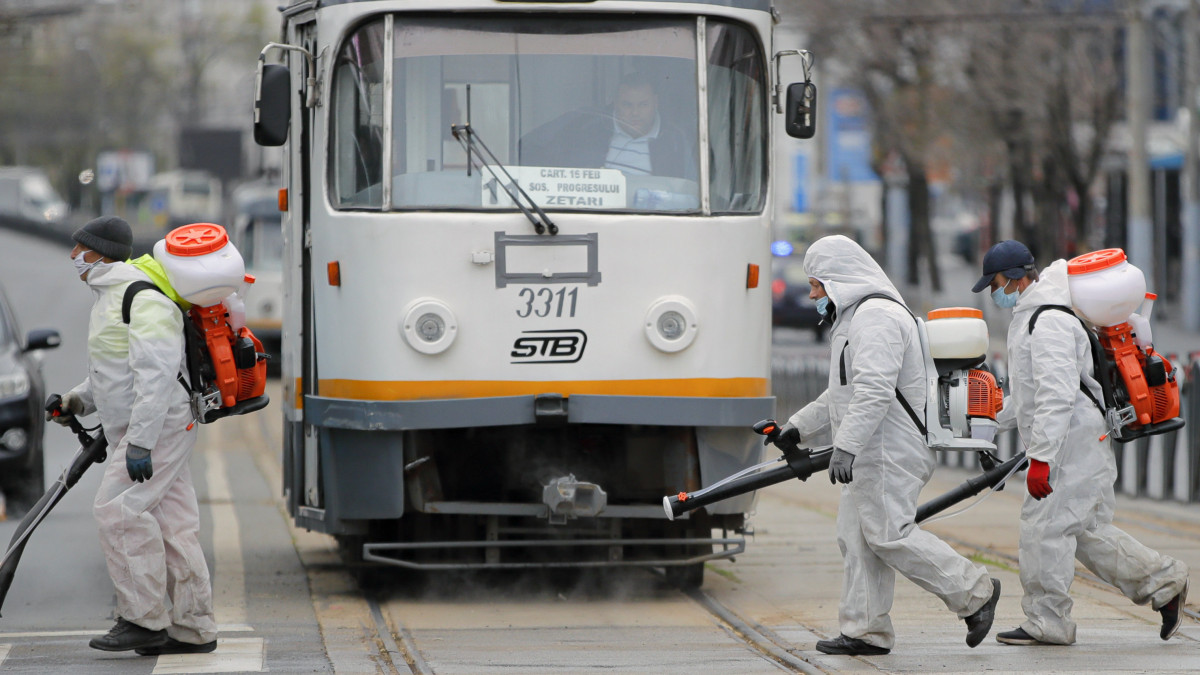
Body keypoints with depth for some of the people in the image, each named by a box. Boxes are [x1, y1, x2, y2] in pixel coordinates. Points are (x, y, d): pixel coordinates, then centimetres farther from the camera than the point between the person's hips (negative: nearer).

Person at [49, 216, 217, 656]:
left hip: (160, 424, -10)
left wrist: (141, 443, -30)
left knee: (118, 510, -15)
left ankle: (145, 619, -11)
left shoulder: (143, 300, -17)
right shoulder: (110, 295, 18)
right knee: (170, 524, 8)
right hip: (142, 429, 10)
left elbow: (156, 374, -26)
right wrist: (79, 400, 11)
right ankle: (193, 630, 10)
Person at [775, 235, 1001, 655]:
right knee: (856, 537, 7)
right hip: (870, 455, 11)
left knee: (888, 534, -13)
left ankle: (975, 592, -5)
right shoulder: (856, 315, 23)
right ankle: (866, 631, 9)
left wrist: (846, 446, -30)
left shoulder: (877, 315, -15)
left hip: (890, 452, -11)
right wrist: (800, 427, 26)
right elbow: (843, 393, 30)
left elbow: (874, 390, -26)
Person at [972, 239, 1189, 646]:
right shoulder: (1028, 317, 17)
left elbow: (1057, 396, -26)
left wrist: (1040, 459, -28)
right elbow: (1027, 391, 28)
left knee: (1044, 528, -7)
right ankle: (1163, 583, 18)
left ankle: (1047, 623, -1)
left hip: (1072, 444, -10)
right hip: (1080, 446, 10)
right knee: (1088, 532, 13)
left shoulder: (1048, 322, -18)